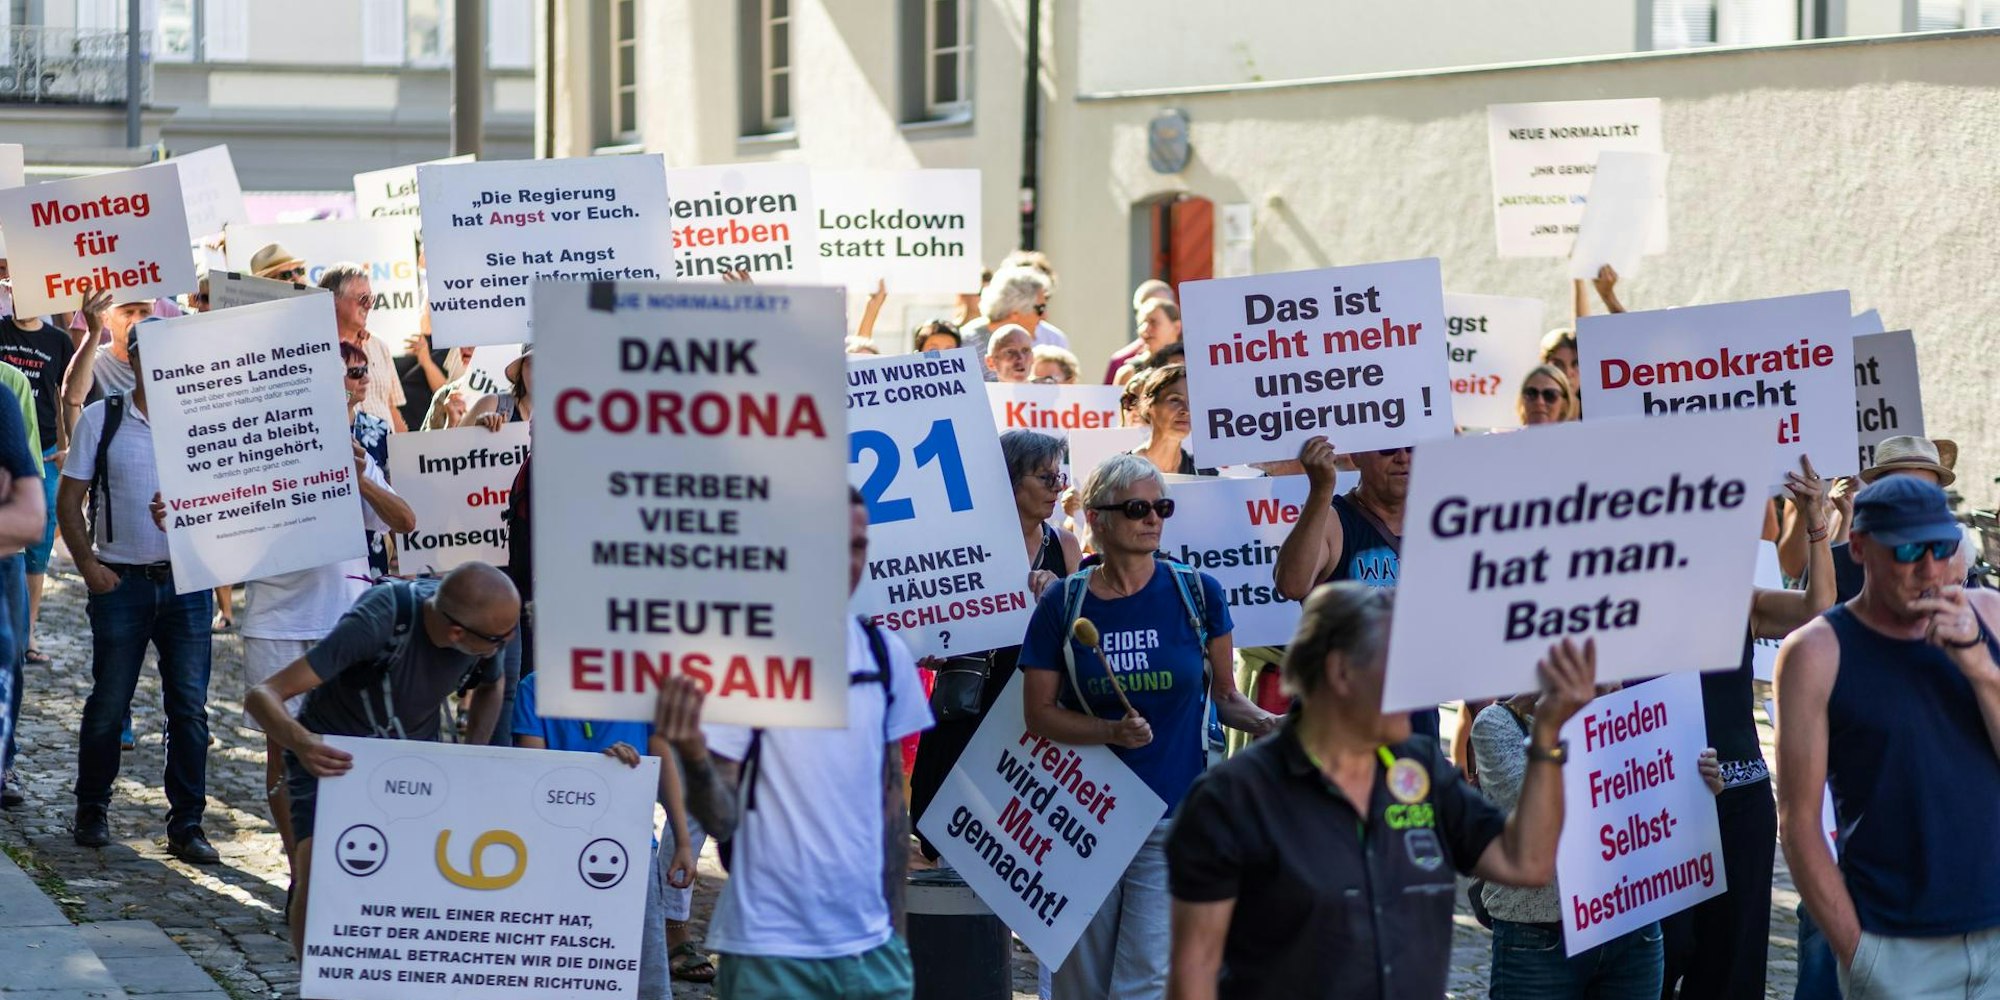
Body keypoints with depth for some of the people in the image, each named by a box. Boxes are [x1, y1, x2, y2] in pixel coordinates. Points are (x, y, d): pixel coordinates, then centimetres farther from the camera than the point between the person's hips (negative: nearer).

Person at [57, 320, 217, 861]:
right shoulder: (100, 419, 2)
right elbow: (69, 499, 3)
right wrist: (88, 565, -7)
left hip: (187, 581, 1)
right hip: (121, 582, -1)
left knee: (190, 708, 0)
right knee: (108, 705, 5)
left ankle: (186, 826, 6)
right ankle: (92, 810, 22)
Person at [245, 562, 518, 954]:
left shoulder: (486, 630, -18)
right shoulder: (379, 622, -35)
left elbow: (490, 687, 9)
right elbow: (261, 695, -38)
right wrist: (299, 741, -58)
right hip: (332, 759, -4)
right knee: (317, 879, -22)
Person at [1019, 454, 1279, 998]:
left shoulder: (1197, 593, 0)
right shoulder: (1064, 603, -1)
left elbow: (1224, 695, 8)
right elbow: (1038, 712, 1)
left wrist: (1265, 723, -13)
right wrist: (1113, 732, -15)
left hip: (1173, 823, -1)